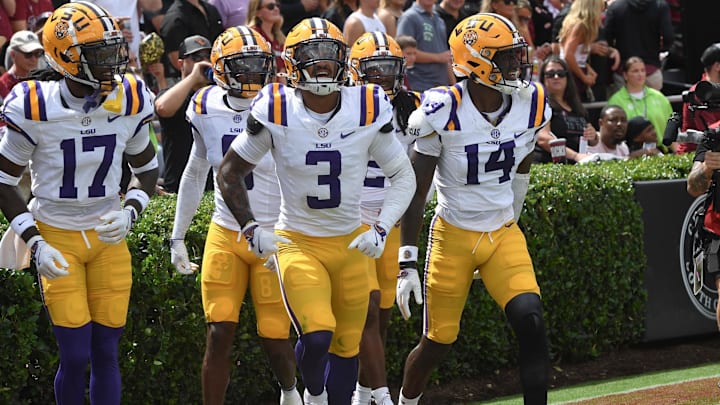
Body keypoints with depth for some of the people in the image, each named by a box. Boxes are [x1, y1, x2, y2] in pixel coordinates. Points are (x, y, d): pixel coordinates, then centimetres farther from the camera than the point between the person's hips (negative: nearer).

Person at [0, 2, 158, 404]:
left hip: (108, 237, 3)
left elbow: (147, 168, 11)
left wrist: (130, 213, -8)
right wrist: (35, 244, -14)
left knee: (106, 353, 3)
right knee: (76, 356, -7)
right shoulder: (35, 108, -16)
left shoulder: (129, 102, -6)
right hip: (57, 236, -3)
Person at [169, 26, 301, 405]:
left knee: (274, 337, 3)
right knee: (219, 334, -5)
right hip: (225, 236, 3)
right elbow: (195, 174, 14)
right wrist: (178, 236, 16)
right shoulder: (207, 110, -2)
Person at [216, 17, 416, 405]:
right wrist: (252, 230, -8)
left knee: (346, 345, 9)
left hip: (351, 243, 3)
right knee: (316, 337, -20)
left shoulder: (368, 111, -10)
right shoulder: (276, 112, -14)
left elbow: (404, 177, 3)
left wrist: (381, 230, -9)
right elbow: (229, 172, 0)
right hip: (297, 242, -3)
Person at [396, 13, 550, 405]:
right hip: (453, 236, -3)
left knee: (531, 323, -17)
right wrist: (406, 262, -16)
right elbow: (415, 191, -13)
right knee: (437, 343, 7)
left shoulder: (530, 107, -6)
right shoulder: (442, 112, -19)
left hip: (503, 235, 3)